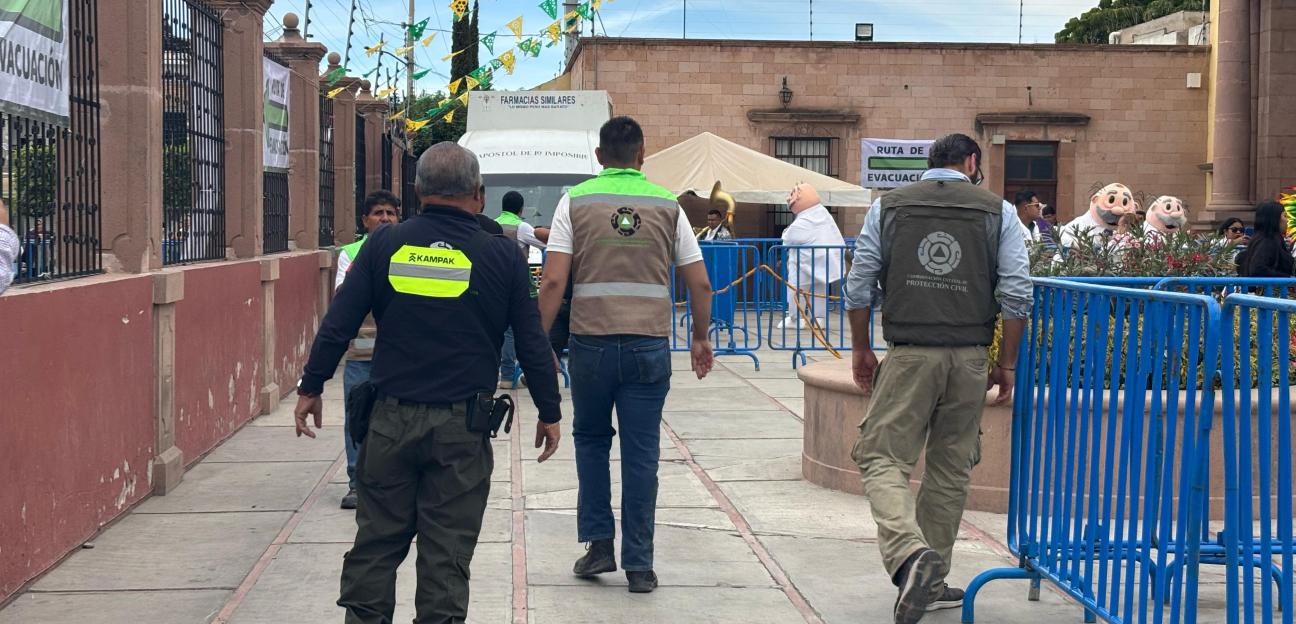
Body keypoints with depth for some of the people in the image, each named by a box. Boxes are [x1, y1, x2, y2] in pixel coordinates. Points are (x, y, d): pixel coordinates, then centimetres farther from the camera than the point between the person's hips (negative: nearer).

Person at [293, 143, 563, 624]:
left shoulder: (385, 245, 1)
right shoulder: (500, 255, -2)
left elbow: (337, 325, 0)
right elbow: (532, 344, 1)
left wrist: (310, 388, 11)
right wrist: (549, 413, 11)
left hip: (392, 419, 1)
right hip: (462, 427, -1)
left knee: (376, 540, 12)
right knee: (447, 550, 5)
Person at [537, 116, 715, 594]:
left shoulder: (575, 201, 2)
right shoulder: (667, 205, 6)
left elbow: (553, 282, -6)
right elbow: (700, 285, 7)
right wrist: (701, 339, 20)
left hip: (592, 343, 0)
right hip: (650, 345, 1)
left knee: (590, 439, 19)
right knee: (641, 455, 6)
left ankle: (600, 543, 15)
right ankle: (638, 564, 8)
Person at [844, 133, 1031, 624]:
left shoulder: (888, 207, 6)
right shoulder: (997, 212, 6)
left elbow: (858, 287, 4)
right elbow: (1017, 295, 0)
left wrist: (862, 350, 15)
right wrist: (1006, 365, 9)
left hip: (908, 355, -1)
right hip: (969, 359, 2)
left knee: (882, 458, -2)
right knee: (950, 469, 12)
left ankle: (910, 553, -27)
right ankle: (932, 581, 19)